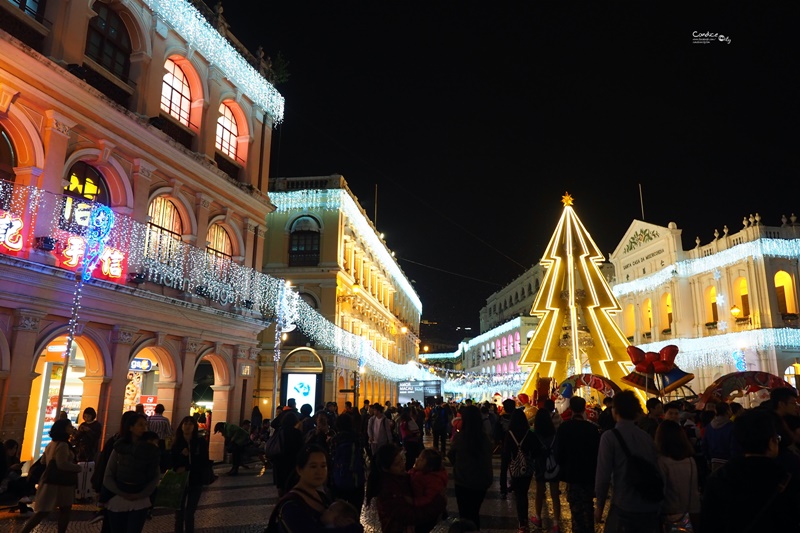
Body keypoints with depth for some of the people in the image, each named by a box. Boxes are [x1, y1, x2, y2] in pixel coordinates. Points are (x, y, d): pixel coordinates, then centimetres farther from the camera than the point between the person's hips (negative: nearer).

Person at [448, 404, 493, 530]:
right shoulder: (485, 438, -9)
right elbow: (487, 457, 8)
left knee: (465, 514, 16)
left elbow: (451, 457, -3)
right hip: (481, 481, 3)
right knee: (475, 512, 24)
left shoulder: (460, 437, -19)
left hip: (463, 482, -3)